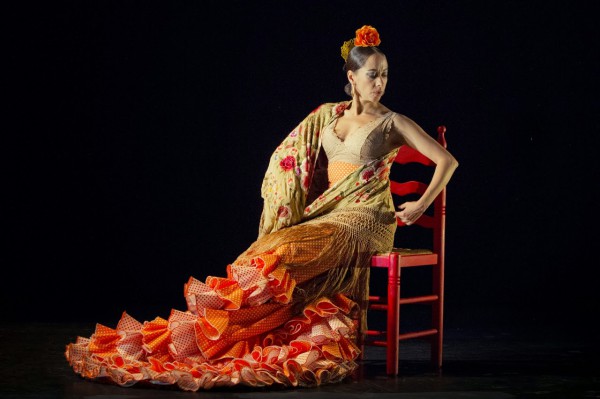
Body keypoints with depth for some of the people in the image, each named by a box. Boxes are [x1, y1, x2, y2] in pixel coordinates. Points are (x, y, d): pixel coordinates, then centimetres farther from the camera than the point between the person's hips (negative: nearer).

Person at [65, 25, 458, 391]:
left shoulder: (393, 122, 3)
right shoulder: (328, 114, 14)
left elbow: (448, 160, 0)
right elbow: (288, 158, 19)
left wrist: (423, 204, -10)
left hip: (366, 220, -5)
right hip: (324, 214, 5)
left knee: (286, 254, -31)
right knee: (263, 255, -23)